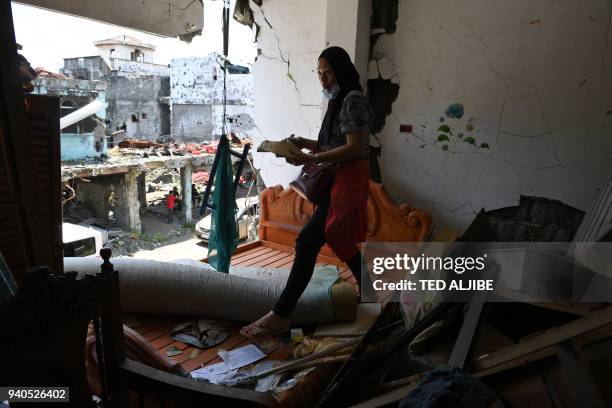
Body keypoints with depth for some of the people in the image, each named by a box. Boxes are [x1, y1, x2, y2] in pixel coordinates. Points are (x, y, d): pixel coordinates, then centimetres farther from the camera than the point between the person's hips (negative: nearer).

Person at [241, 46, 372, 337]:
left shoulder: (353, 98, -12)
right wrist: (304, 143, 5)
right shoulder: (338, 100, 17)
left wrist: (311, 158, -21)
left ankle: (280, 316, -5)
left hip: (347, 181, -10)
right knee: (341, 241, 16)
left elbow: (354, 148, -19)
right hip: (338, 179, 10)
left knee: (307, 242, -11)